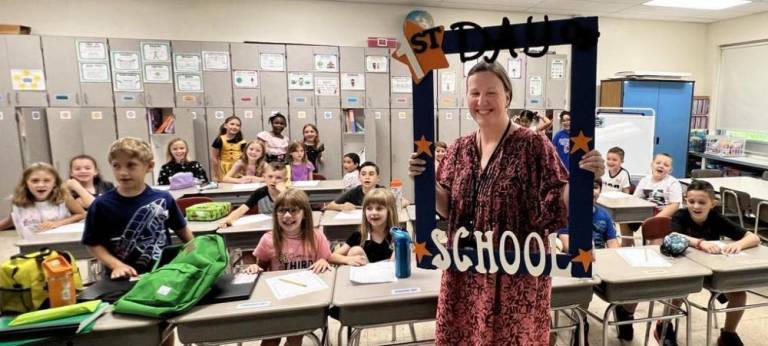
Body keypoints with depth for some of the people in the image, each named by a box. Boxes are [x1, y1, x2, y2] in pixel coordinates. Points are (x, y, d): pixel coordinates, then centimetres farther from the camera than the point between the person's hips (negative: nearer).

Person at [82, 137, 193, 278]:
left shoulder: (164, 199, -3)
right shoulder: (102, 205, -5)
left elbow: (181, 229, 10)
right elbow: (93, 244, 1)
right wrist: (117, 265, -11)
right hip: (124, 277, -1)